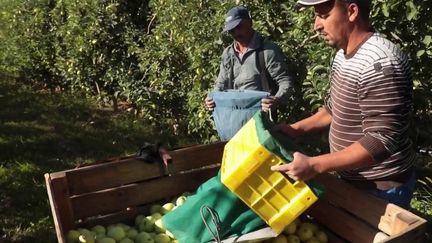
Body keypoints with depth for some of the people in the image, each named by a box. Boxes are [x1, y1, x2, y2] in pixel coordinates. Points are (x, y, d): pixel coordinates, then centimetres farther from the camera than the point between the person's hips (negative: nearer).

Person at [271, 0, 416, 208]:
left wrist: (314, 165, -33)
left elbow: (381, 141, -31)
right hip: (352, 179, 9)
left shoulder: (380, 64, -28)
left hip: (381, 187, -9)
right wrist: (296, 129, 4)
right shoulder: (343, 55, 3)